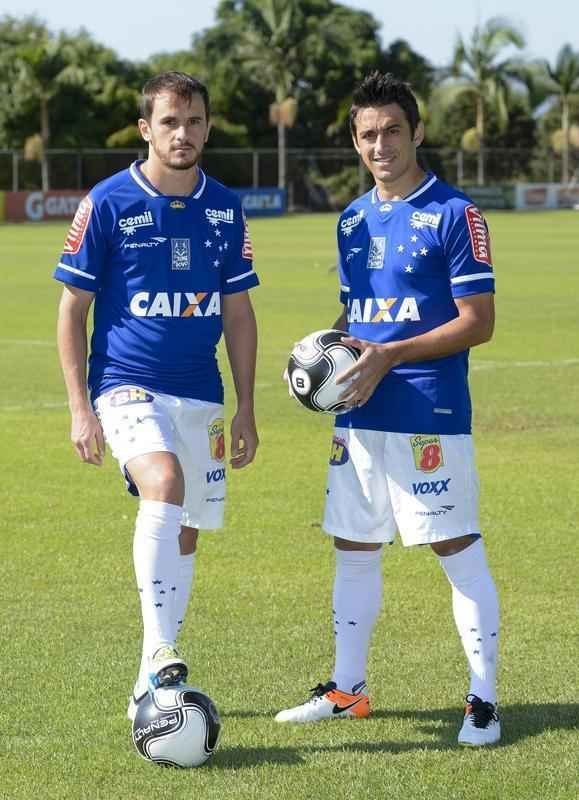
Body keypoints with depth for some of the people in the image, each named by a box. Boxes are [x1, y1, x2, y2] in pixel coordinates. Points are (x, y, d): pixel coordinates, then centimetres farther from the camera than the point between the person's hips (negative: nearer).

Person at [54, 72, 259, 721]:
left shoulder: (224, 208, 7)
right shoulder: (108, 202, -6)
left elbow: (238, 313, 14)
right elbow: (72, 309, -2)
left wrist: (246, 408, 10)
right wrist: (80, 408, -9)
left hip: (200, 394, 5)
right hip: (126, 384, -5)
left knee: (183, 533, 8)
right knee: (163, 484, -31)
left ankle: (150, 684, 21)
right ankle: (160, 651, -30)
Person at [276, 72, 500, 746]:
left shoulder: (453, 214, -9)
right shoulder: (354, 219, 13)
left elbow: (478, 322, -12)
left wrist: (388, 355, -18)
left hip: (429, 417, -7)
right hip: (359, 415, 7)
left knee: (458, 551, -4)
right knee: (353, 551, 13)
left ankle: (483, 701, 2)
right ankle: (347, 689, 24)